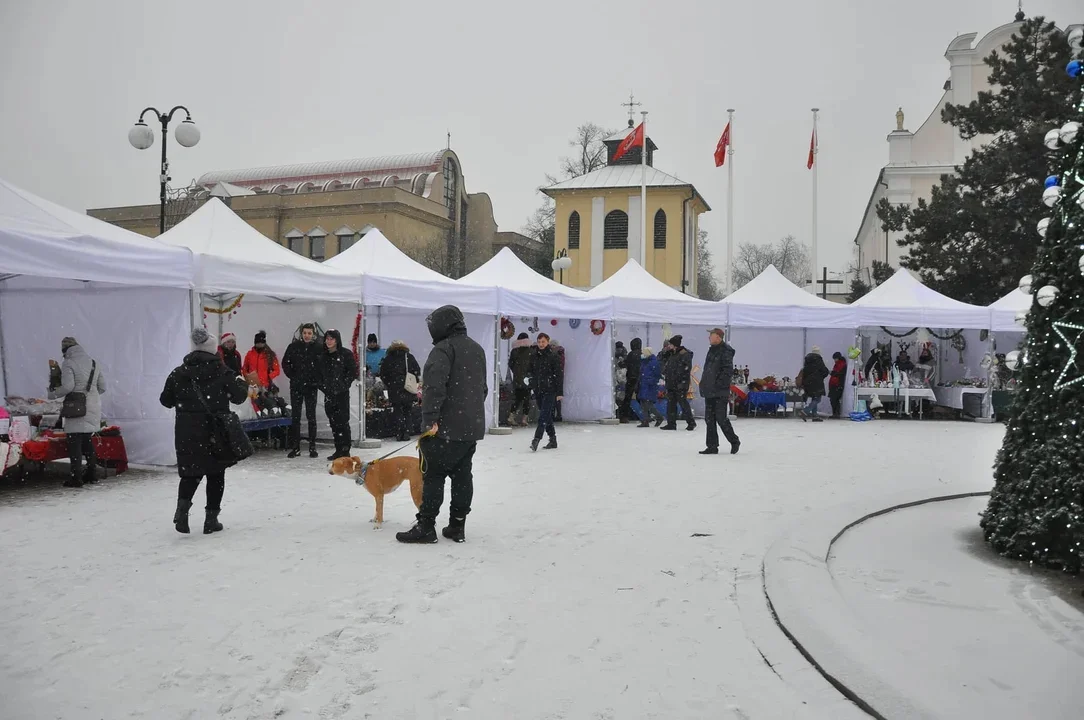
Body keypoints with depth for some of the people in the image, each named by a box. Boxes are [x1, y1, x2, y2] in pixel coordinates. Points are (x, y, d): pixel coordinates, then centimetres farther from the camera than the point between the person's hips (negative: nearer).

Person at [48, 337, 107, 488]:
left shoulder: (68, 363, -8)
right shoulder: (94, 363, 12)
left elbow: (68, 386, -17)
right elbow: (102, 387, 13)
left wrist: (53, 394, -1)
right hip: (93, 408, 7)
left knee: (74, 442, -3)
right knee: (87, 440, 17)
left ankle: (76, 477, -5)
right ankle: (92, 473, 20)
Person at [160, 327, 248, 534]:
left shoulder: (178, 373, 1)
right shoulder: (222, 372, -7)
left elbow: (166, 400, 7)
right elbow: (238, 397, -4)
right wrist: (242, 383, 16)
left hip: (186, 432, 2)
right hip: (215, 431, -2)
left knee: (191, 471, 13)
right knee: (215, 473, 9)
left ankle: (183, 506, -11)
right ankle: (211, 517, 11)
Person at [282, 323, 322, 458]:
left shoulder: (318, 348, -2)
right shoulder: (294, 346, 1)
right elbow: (285, 363, 8)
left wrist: (317, 379, -5)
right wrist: (292, 376, 2)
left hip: (311, 386, -1)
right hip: (296, 386, 1)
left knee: (311, 416, 3)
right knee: (295, 416, 3)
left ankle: (312, 446, 9)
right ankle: (295, 447, 9)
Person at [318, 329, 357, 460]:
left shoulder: (346, 354, -5)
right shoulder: (323, 356, 12)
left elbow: (353, 371, -6)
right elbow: (320, 374, 19)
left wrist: (343, 385, -9)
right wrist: (323, 386, 6)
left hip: (342, 393, -6)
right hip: (328, 394, 6)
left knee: (343, 421, -5)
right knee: (333, 422, 8)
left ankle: (345, 450, 1)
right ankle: (338, 450, 15)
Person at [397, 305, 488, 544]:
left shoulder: (443, 348, -12)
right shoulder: (477, 349, 16)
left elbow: (435, 386, -24)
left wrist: (430, 419, -23)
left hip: (446, 427, -8)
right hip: (473, 426, 8)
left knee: (433, 475, -2)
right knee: (463, 475, 10)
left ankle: (426, 527, 0)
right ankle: (457, 527, 13)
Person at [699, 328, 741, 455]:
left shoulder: (725, 351, -12)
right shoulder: (712, 350, 16)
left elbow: (728, 371, -19)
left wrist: (719, 383, -20)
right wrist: (704, 385, 15)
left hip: (720, 392, -9)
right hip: (710, 392, 9)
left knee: (721, 418, -5)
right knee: (709, 419, 8)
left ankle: (734, 441, 14)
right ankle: (712, 446, 13)